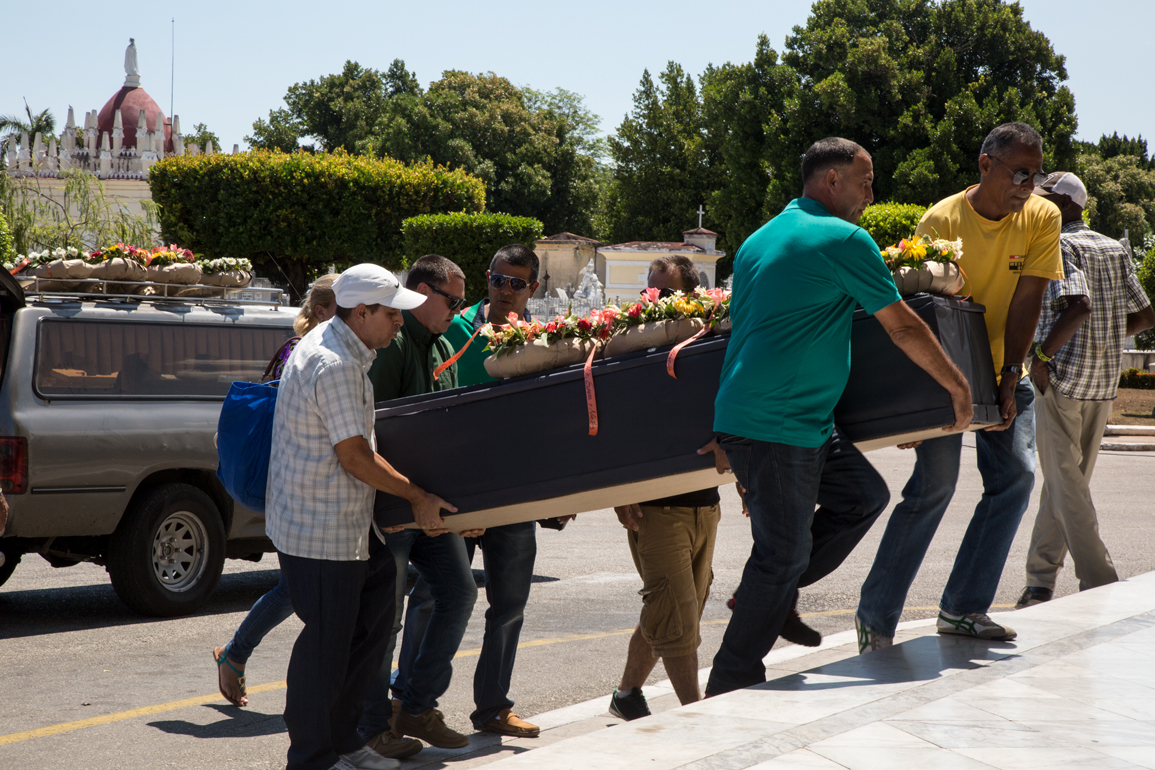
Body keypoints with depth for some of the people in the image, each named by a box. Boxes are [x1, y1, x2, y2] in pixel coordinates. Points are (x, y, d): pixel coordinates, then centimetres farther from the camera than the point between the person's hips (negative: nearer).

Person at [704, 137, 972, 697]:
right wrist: (958, 387, 10)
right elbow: (904, 328, -4)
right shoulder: (844, 239, -9)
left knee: (864, 495, 16)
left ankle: (768, 597, 18)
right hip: (775, 426, -9)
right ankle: (729, 689, 5)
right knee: (782, 555, -3)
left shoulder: (759, 240, 18)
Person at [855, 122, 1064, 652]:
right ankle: (876, 616, -6)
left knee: (1016, 476, -7)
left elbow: (1026, 301, -10)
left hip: (1003, 370, 4)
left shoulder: (1042, 219, -7)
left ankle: (962, 608, 3)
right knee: (935, 482, -14)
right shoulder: (942, 220, -16)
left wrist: (1009, 379, -16)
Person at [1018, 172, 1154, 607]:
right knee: (1067, 480, 14)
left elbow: (1078, 305, -25)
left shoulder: (1059, 245, -9)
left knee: (1066, 483, -4)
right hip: (1104, 382, 8)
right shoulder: (1115, 250, 13)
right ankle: (1040, 580, 20)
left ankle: (1100, 586, -8)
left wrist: (1041, 355, -18)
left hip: (1062, 379, -8)